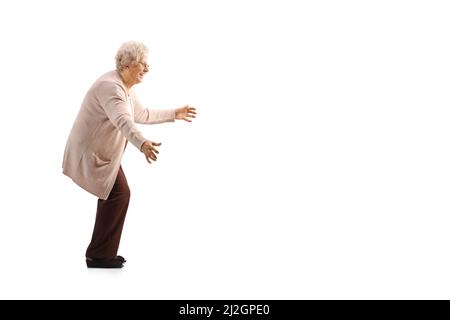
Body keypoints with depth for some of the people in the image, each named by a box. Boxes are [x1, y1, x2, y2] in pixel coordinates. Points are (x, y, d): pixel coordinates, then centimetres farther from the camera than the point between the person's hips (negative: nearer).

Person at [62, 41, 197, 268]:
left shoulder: (126, 87, 10)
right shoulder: (110, 86, -24)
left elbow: (142, 114, 25)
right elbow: (123, 120, -41)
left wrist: (175, 114, 26)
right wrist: (143, 144, -57)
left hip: (101, 151, 11)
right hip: (92, 153, -11)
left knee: (114, 194, 14)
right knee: (119, 194, -12)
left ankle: (101, 254, 23)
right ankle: (99, 256, -5)